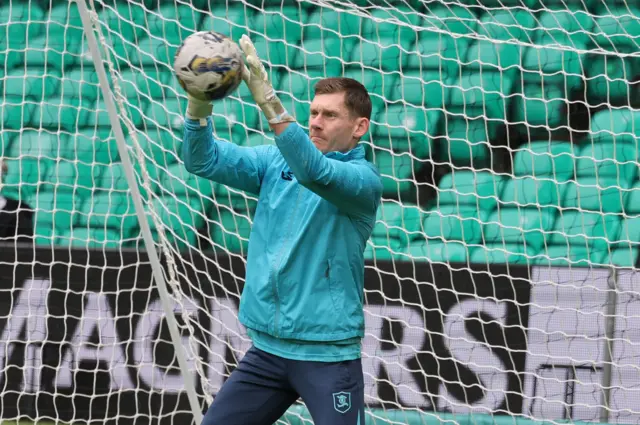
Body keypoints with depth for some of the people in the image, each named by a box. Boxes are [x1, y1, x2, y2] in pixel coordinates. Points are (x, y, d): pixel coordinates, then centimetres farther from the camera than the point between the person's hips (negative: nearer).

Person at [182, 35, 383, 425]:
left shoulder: (364, 180, -9)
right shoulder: (275, 162, 7)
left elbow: (313, 172, -30)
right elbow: (205, 161, -3)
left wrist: (267, 100, -39)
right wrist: (200, 104, -24)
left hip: (327, 353, -5)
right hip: (267, 348, 5)